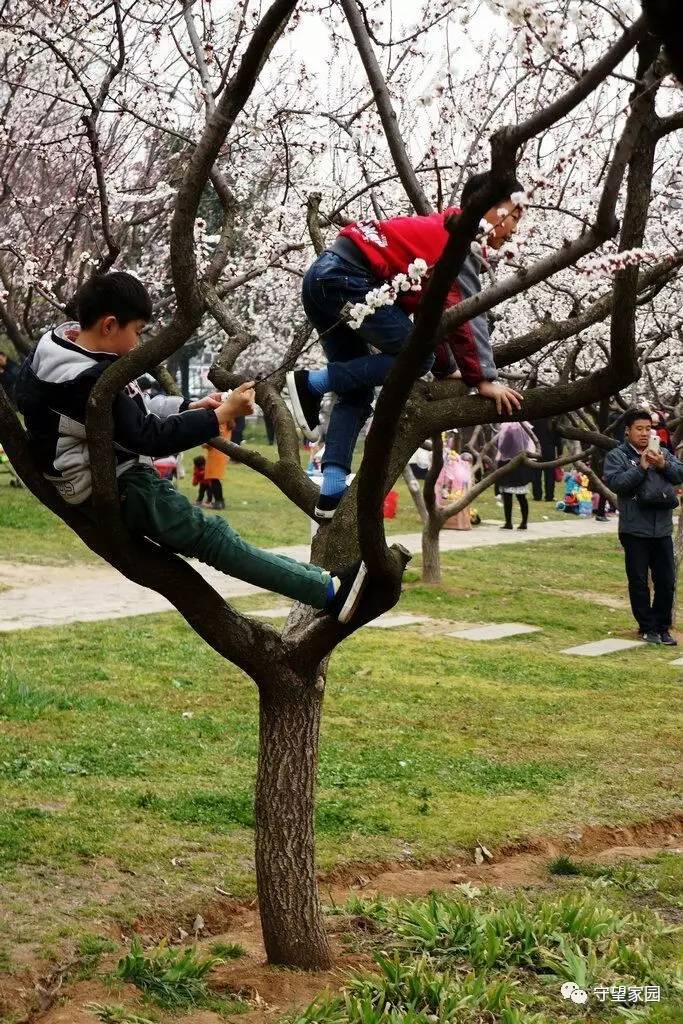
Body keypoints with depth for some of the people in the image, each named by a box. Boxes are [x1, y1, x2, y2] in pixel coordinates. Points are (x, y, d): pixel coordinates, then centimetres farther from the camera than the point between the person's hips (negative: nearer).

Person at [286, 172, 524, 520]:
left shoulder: (439, 230, 28)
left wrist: (448, 369, 22)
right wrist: (483, 378, -9)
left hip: (320, 276, 10)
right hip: (347, 276, -10)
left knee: (357, 392, 10)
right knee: (416, 357, -6)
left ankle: (332, 492, -1)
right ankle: (311, 383, -10)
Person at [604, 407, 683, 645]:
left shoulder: (662, 452, 11)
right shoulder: (617, 456, -2)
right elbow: (614, 482, -17)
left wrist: (663, 465, -11)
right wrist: (641, 467, -18)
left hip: (662, 530, 4)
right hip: (635, 530, -4)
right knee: (639, 582, 5)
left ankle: (662, 626, 20)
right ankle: (647, 627, 16)